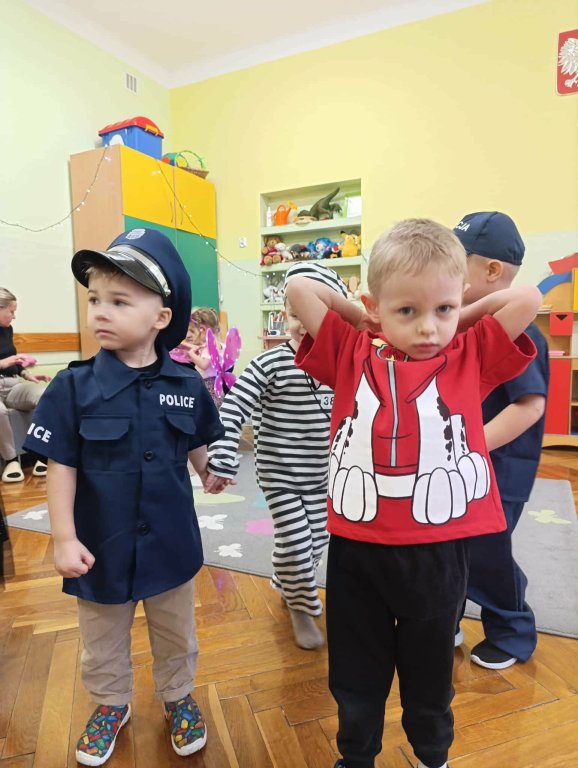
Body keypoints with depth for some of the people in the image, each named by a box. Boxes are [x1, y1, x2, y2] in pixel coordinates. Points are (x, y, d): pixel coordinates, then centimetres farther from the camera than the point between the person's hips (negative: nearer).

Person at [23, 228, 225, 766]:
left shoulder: (186, 385, -11)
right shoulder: (74, 385, -15)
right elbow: (61, 466, -10)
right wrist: (64, 538, -11)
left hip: (170, 542, 1)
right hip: (102, 546, 0)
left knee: (176, 636, 24)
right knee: (103, 641, 25)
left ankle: (177, 697, 52)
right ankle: (111, 704, 53)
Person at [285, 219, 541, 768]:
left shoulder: (472, 359, -2)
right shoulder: (351, 356, -4)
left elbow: (528, 298, -8)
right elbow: (298, 288, -6)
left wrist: (457, 320, 1)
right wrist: (360, 319, 2)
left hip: (438, 553, 1)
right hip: (356, 550, 0)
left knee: (430, 677, 26)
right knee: (356, 678, 23)